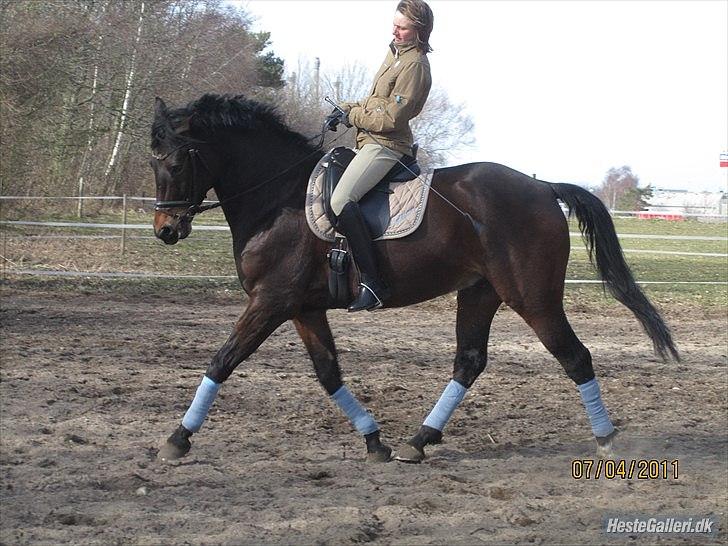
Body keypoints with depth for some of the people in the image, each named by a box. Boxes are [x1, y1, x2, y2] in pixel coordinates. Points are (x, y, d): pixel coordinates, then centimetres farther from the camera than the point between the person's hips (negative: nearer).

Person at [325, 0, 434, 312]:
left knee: (341, 200, -30)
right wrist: (347, 110, 10)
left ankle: (372, 282, -31)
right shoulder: (396, 52, 16)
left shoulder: (414, 64, -15)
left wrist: (352, 116, -7)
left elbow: (390, 118, -19)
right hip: (371, 141, 11)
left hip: (386, 144, -11)